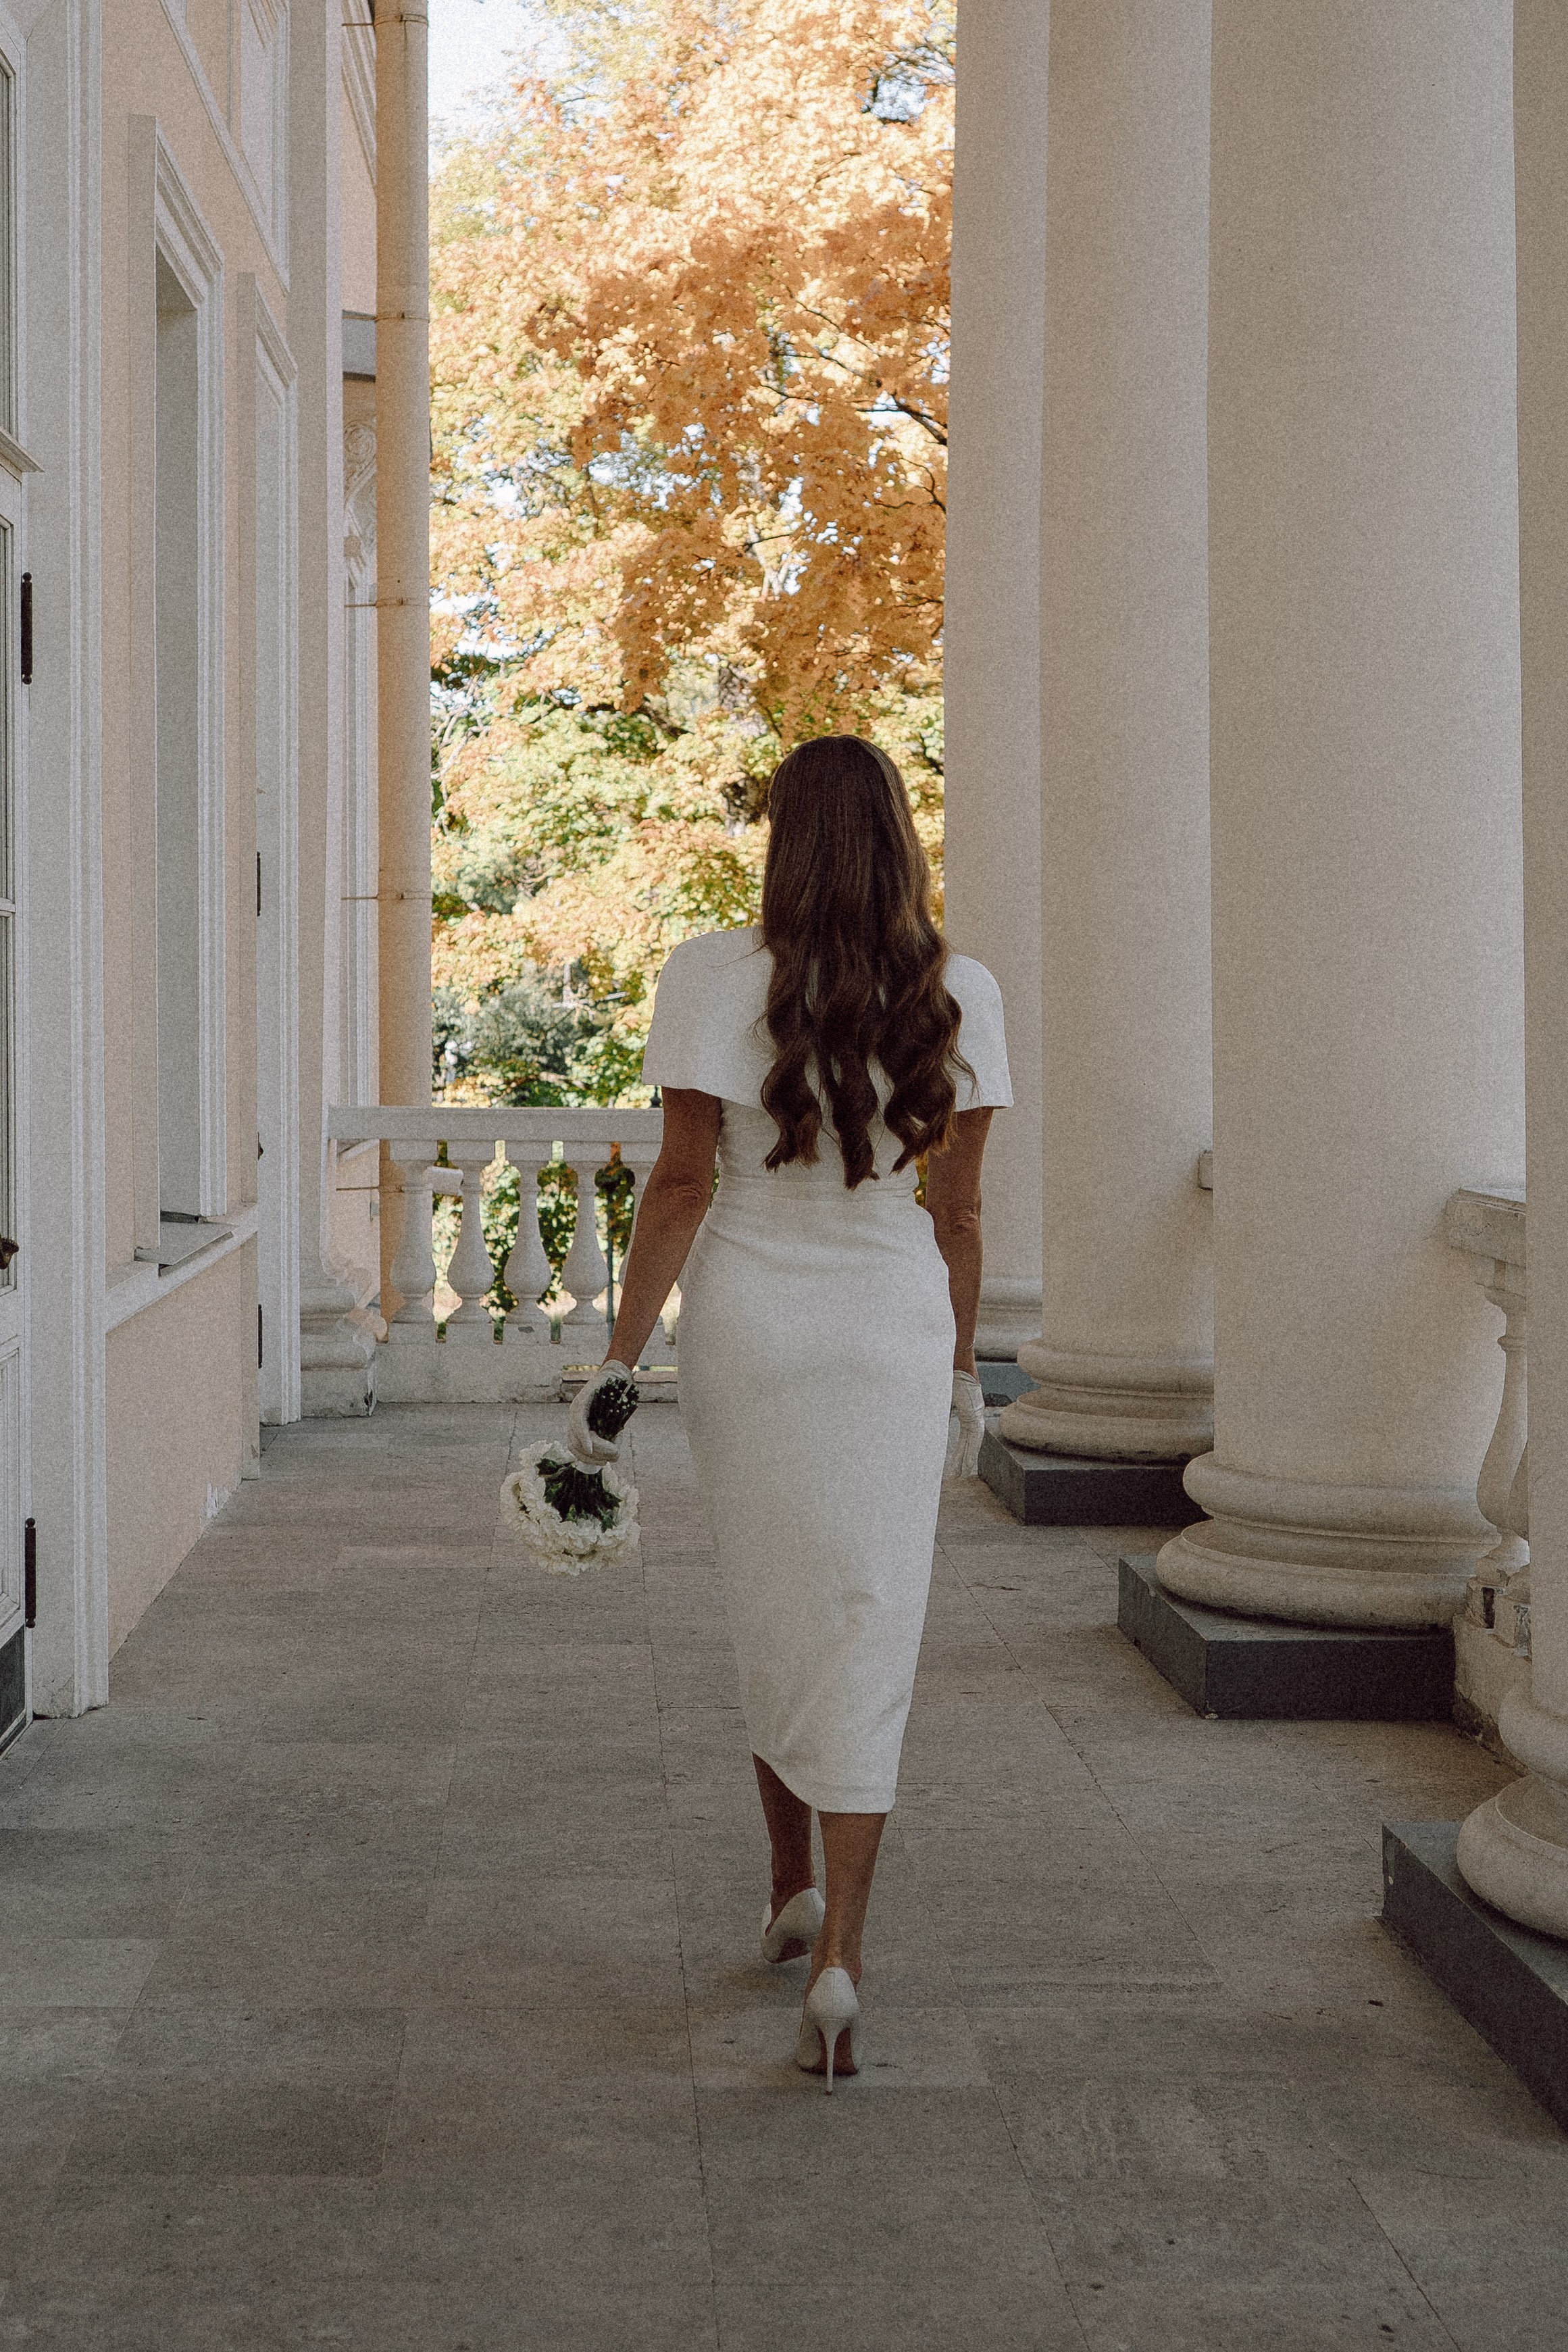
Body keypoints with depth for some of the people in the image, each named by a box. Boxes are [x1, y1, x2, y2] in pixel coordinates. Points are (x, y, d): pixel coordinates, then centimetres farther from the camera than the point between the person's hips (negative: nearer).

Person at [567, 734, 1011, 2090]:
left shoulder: (718, 977, -9)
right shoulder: (957, 995, -2)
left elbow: (684, 1182, -11)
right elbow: (958, 1208, 2)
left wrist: (619, 1358, -5)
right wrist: (964, 1367, 13)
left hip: (748, 1317, 0)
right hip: (894, 1325, 0)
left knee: (772, 1619, 18)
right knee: (868, 1631, 3)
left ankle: (794, 1891, 33)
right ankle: (839, 1955, -6)